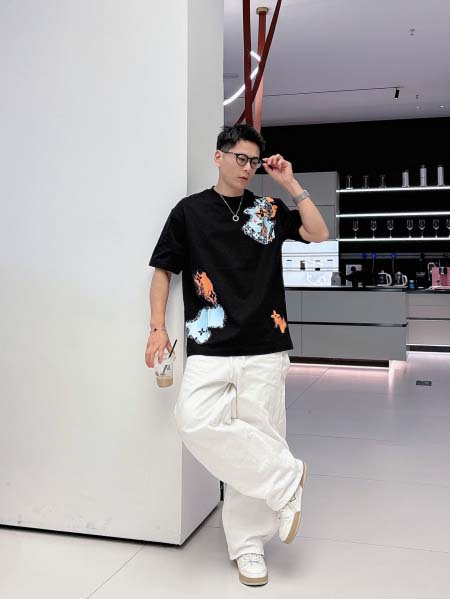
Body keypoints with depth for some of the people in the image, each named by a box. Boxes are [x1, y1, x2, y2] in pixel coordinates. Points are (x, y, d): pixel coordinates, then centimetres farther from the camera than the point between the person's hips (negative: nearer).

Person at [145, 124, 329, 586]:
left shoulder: (269, 209, 13)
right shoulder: (189, 211, 8)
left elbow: (318, 234, 3)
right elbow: (163, 270, 9)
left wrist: (290, 184, 1)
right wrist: (158, 327, -2)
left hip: (265, 349, 1)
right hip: (209, 349, -1)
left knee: (255, 435, 1)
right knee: (196, 422, -23)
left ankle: (248, 545, 16)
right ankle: (286, 479, -6)